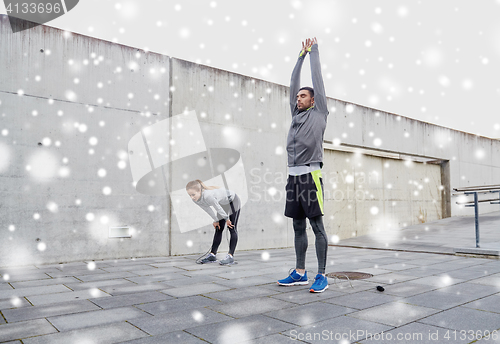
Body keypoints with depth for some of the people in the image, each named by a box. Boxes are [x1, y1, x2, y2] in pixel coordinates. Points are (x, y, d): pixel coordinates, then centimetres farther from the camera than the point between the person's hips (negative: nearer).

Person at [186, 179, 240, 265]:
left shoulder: (208, 196, -43)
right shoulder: (195, 200, -17)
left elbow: (218, 208, -29)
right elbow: (207, 209, -2)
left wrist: (227, 219, -15)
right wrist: (216, 220, 6)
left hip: (232, 201, -8)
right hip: (223, 204, 8)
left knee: (232, 228, -11)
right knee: (218, 229, 6)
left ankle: (230, 256, -13)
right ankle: (212, 255, 7)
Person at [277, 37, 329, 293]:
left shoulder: (318, 113, 6)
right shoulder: (297, 114, 21)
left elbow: (317, 78, 9)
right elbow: (293, 83, 25)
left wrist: (314, 51, 20)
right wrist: (302, 55, 31)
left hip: (310, 175, -7)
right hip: (293, 175, 7)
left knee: (317, 226, -4)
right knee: (298, 227, 10)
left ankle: (322, 276, 2)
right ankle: (300, 273, 18)